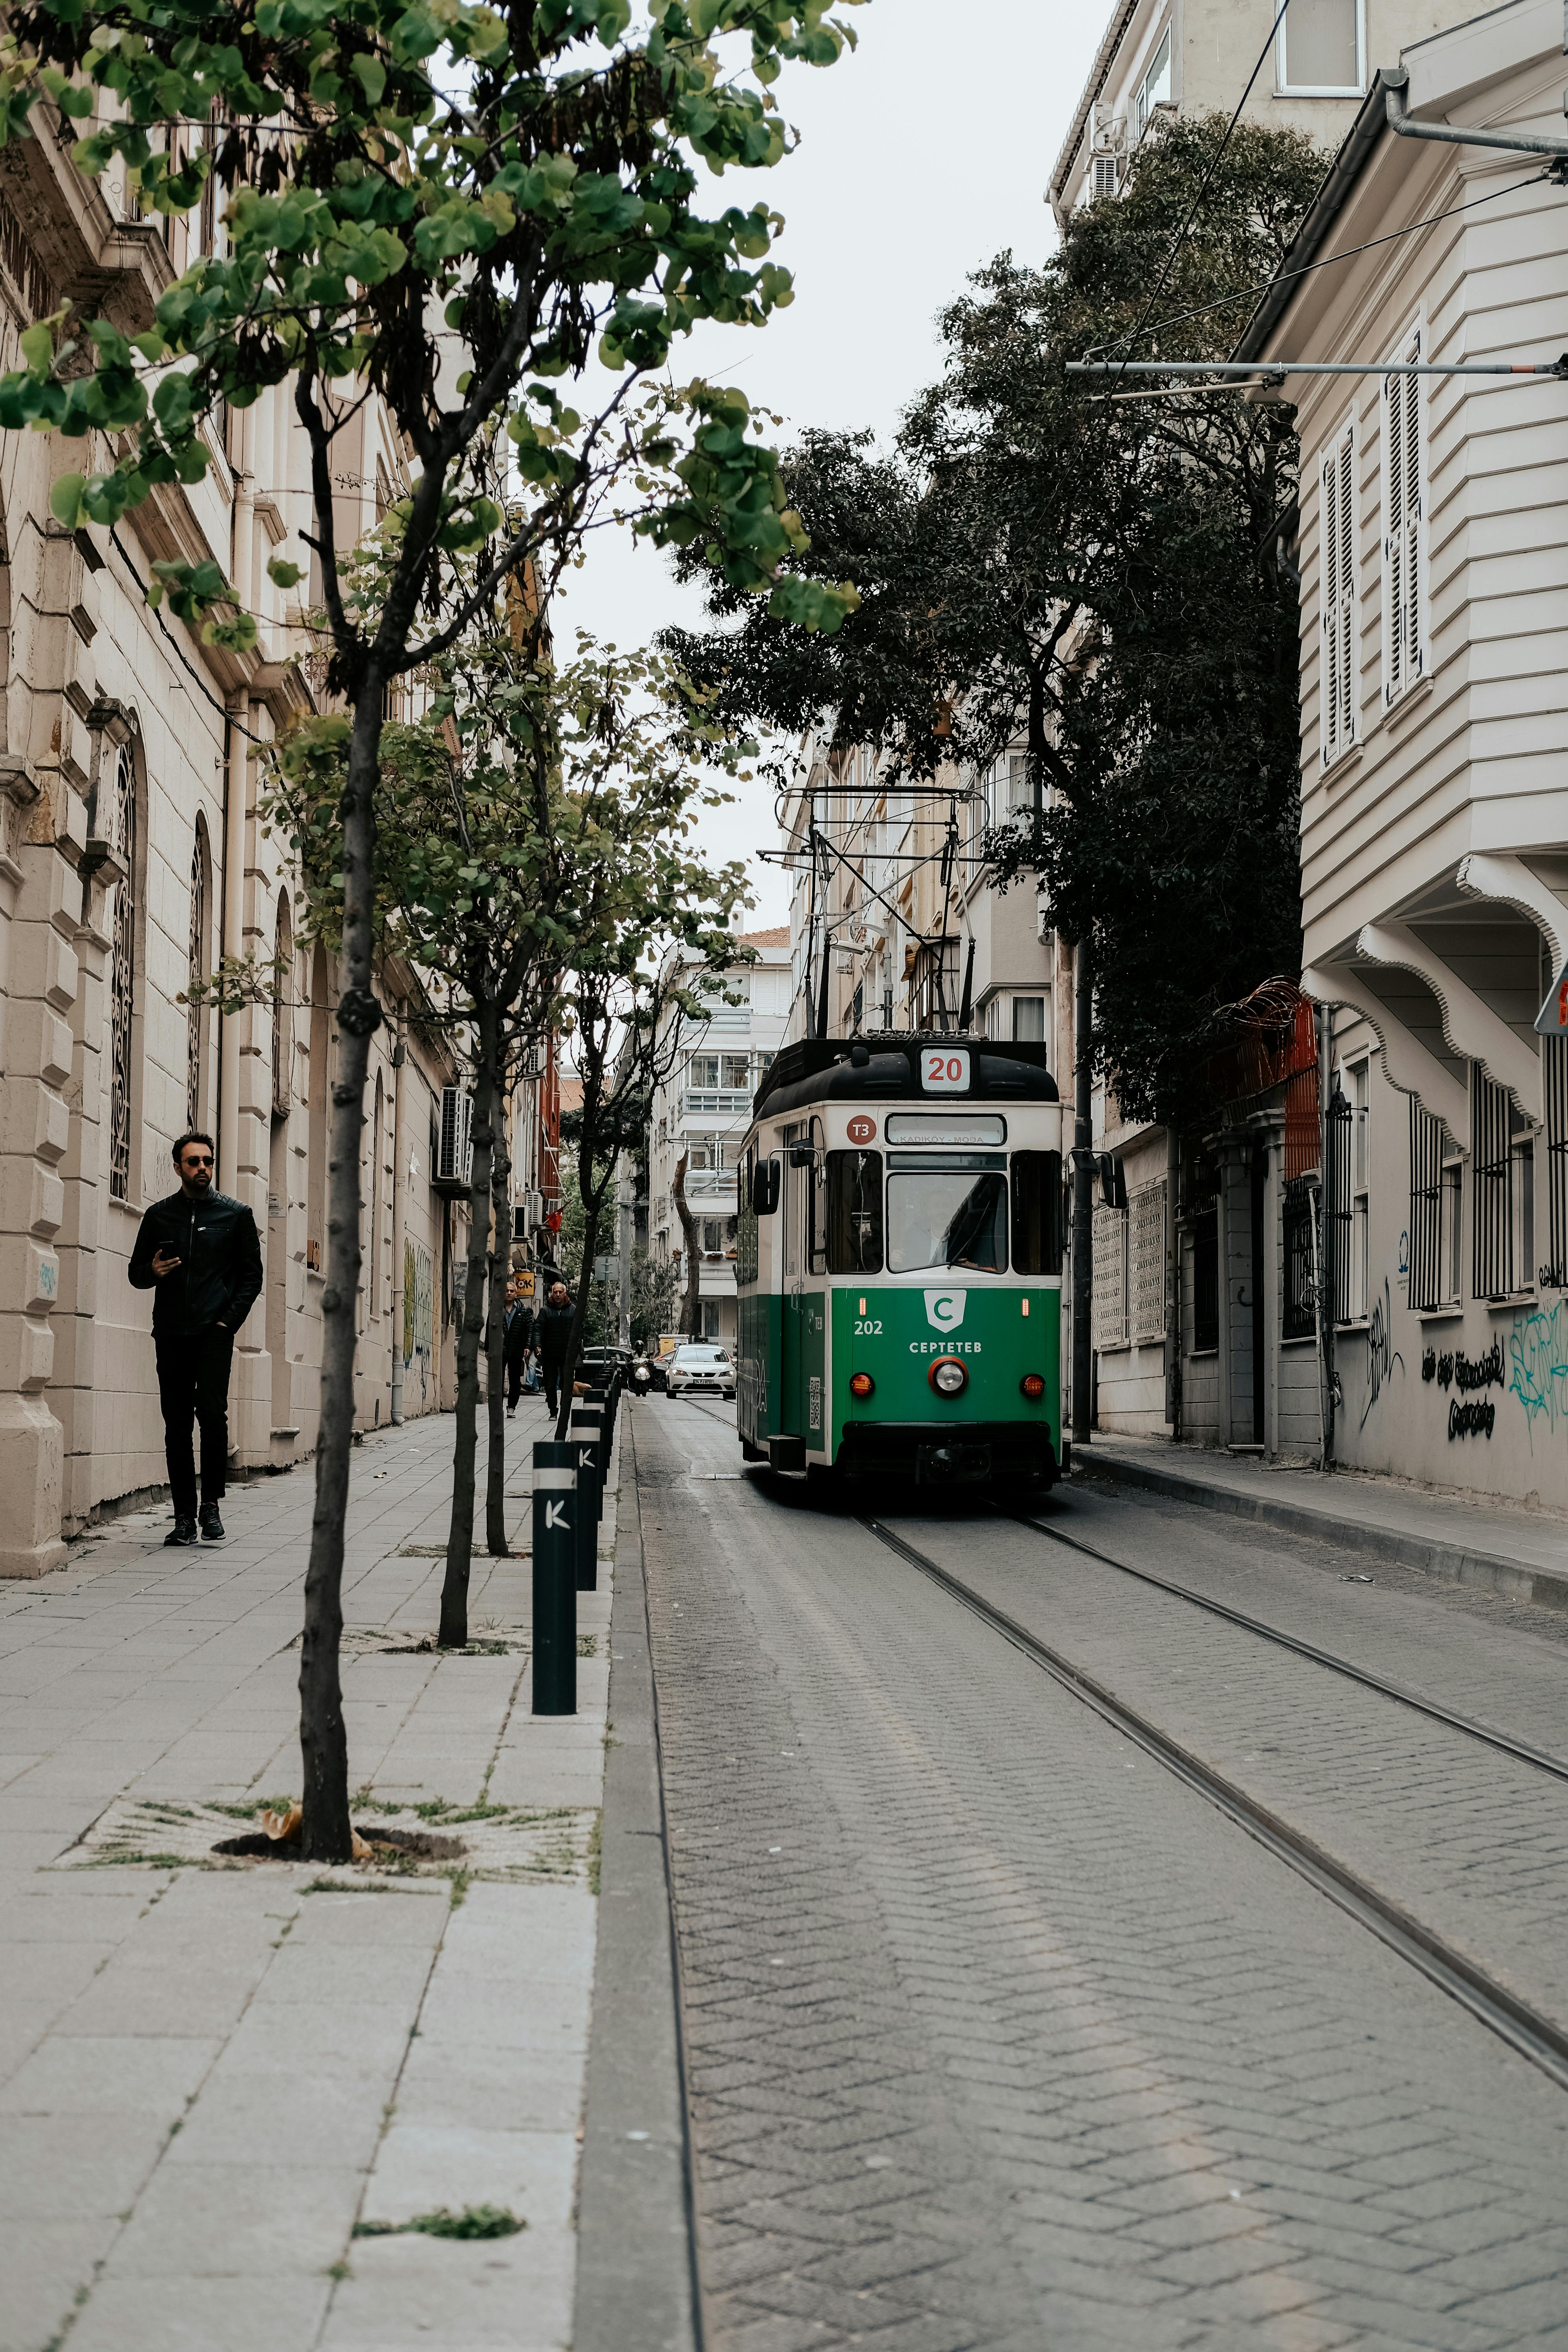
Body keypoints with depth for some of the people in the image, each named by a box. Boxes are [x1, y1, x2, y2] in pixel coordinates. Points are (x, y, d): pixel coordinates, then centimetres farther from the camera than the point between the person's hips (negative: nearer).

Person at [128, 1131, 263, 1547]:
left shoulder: (236, 1214, 8)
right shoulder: (159, 1215, 13)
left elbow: (252, 1275, 7)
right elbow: (136, 1273, 18)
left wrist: (228, 1321, -5)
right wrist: (153, 1272, -6)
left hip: (214, 1333, -2)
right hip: (171, 1335, 2)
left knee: (212, 1412, -16)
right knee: (177, 1425, 1)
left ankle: (211, 1505, -4)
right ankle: (184, 1516, 4)